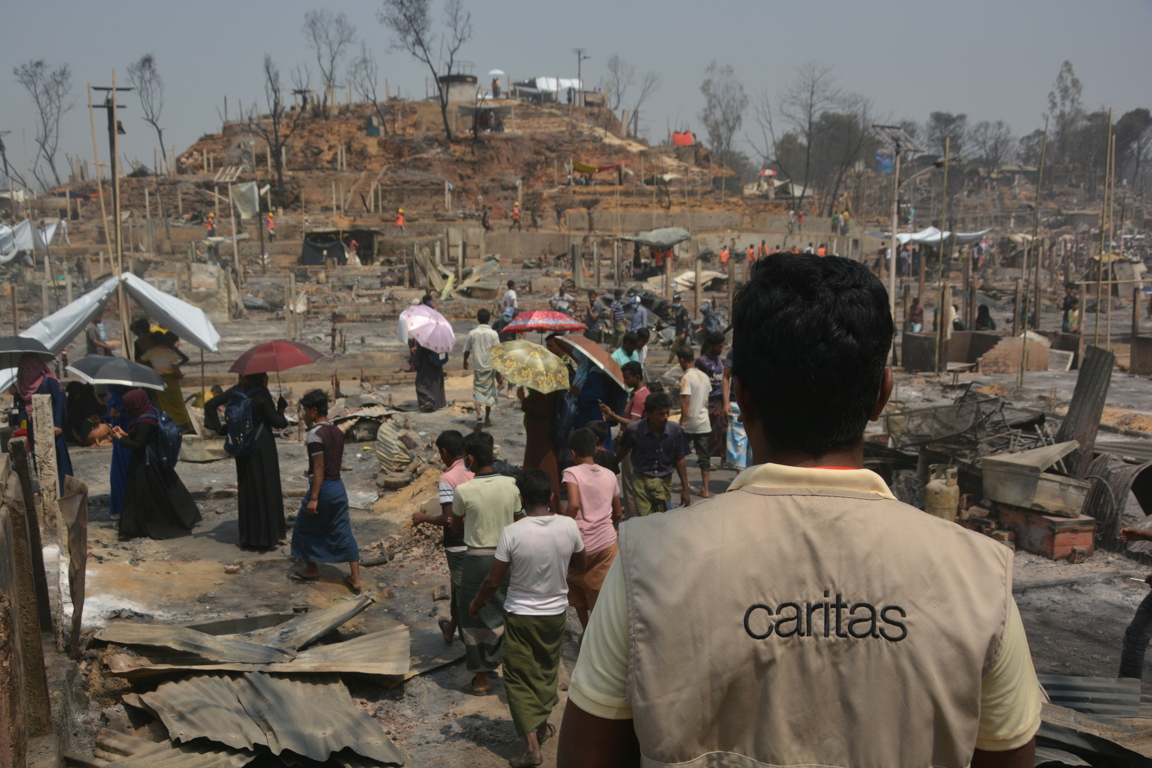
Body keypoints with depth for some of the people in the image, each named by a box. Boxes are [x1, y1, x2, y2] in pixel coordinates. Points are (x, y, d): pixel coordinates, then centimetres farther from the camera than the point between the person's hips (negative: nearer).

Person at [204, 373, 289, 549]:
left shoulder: (236, 391, 1)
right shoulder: (261, 395, -16)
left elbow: (210, 404, 1)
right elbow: (277, 422, -15)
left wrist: (219, 428, 3)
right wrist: (281, 408, 3)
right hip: (263, 448, -6)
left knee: (246, 489, 12)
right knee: (266, 488, 4)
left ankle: (249, 537, 18)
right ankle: (267, 534, 7)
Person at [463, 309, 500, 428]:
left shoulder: (472, 333, -4)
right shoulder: (493, 334, -7)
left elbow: (466, 350, 6)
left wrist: (465, 361, 26)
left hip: (477, 367, 0)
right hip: (490, 367, 0)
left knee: (477, 392, 3)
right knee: (489, 392, 13)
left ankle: (478, 416, -19)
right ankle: (487, 418, 22)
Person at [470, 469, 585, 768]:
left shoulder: (512, 533, -21)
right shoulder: (569, 526, -14)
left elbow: (494, 580, -13)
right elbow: (579, 562, 5)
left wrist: (476, 603, 5)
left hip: (520, 615, -3)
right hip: (556, 612, 3)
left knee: (519, 677, 8)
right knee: (548, 671, 22)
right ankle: (542, 727, 39)